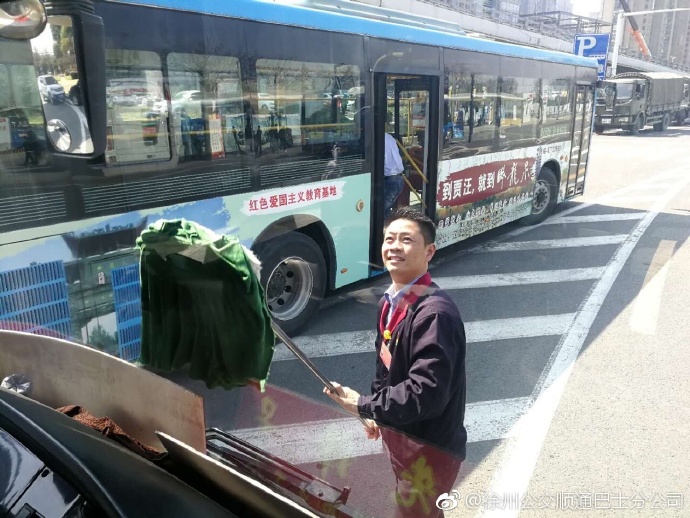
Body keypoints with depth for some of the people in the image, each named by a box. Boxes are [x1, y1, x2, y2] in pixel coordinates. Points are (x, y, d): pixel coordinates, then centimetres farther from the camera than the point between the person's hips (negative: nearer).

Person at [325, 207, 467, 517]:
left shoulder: (435, 314, -30)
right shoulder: (389, 303, 0)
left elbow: (426, 392, -34)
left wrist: (363, 406, -24)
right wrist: (378, 414, 13)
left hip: (430, 448, -8)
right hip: (398, 435, 9)